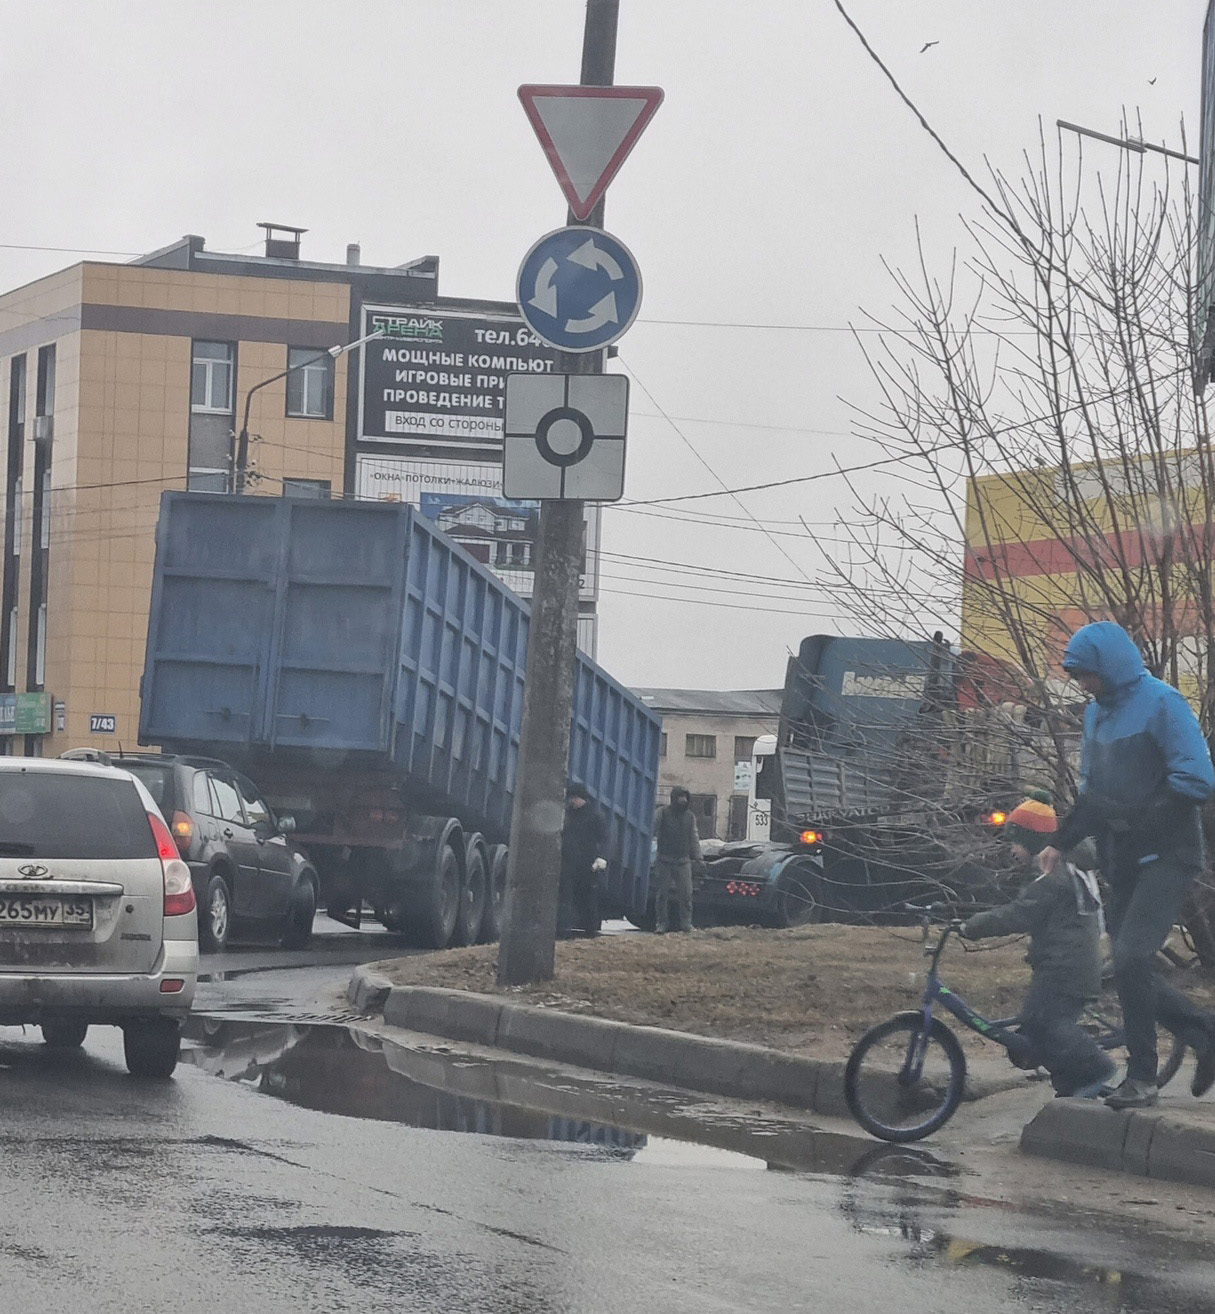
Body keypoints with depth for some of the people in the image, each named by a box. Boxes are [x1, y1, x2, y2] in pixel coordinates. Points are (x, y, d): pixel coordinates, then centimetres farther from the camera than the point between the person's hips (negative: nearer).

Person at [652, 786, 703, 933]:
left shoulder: (690, 816, 13)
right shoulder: (662, 813, 0)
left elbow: (694, 838, 18)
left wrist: (698, 857, 13)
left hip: (683, 861, 3)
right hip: (664, 861, -3)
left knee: (685, 893, -2)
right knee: (662, 893, 0)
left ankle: (685, 923, 4)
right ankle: (661, 924, 7)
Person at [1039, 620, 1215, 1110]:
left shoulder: (1161, 703, -12)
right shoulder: (1097, 712, 12)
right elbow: (1092, 793, 20)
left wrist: (1133, 816, -17)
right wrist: (1062, 843, 9)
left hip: (1166, 857, -8)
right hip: (1123, 862, 8)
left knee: (1131, 958, -17)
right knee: (1130, 970, 5)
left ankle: (1141, 1077, -8)